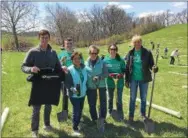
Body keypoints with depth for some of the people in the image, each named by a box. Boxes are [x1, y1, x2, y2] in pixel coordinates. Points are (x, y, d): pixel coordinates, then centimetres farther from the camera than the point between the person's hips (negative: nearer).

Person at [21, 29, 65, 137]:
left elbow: (58, 67, 7)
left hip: (51, 85, 3)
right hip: (38, 85, -3)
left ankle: (47, 124, 40)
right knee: (36, 109, 5)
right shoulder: (33, 52, -9)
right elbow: (23, 67, -7)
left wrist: (62, 69, -15)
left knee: (48, 106, 19)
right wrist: (31, 69, -29)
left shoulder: (53, 52, 0)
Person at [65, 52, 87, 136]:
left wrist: (85, 88, 10)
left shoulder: (83, 68, -2)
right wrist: (72, 88, -30)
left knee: (80, 110, 16)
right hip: (74, 94, -5)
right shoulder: (69, 70, -18)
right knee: (76, 111, -3)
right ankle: (75, 128, 15)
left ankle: (78, 124, 37)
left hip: (82, 93, 5)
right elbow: (67, 83, -16)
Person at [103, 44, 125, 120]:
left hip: (119, 82, -1)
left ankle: (120, 115, 20)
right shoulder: (105, 60, -8)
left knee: (119, 99, 3)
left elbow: (124, 70, -2)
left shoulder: (121, 60, -11)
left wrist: (121, 74, -20)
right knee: (110, 97, 21)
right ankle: (110, 111, 44)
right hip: (110, 82, 2)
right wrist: (108, 74, -19)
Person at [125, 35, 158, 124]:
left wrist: (154, 68, -30)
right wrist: (126, 80, 0)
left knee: (143, 98, 14)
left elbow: (151, 64, -5)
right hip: (133, 79, 1)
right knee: (132, 98, 9)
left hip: (144, 79, 0)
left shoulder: (147, 53, -7)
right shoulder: (130, 53, -2)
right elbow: (127, 67, 1)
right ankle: (131, 116, 22)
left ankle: (143, 114, 33)